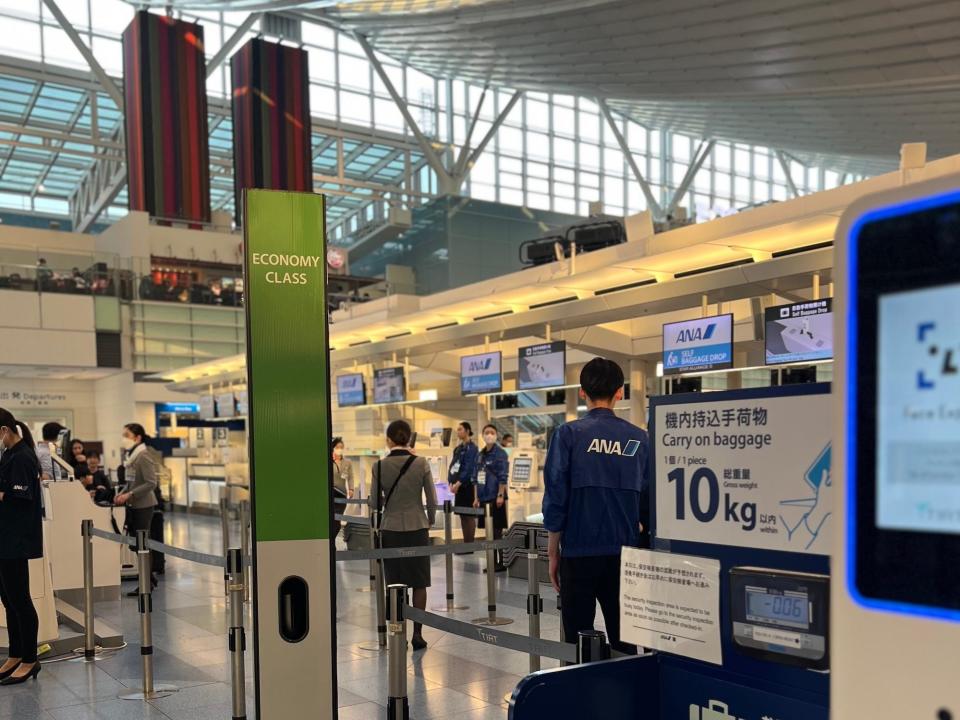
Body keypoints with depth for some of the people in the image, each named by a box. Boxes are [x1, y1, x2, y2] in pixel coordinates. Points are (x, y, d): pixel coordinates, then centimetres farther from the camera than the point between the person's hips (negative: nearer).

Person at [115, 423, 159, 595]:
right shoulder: (131, 455, 10)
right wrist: (122, 493, 3)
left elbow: (151, 483, -20)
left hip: (143, 505, -8)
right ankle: (150, 578, 24)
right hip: (133, 505, 8)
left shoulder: (144, 456, -16)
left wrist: (129, 494, -22)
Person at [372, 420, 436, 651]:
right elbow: (432, 500, -3)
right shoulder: (421, 464, -7)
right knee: (419, 583, 10)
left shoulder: (380, 466, -6)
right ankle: (417, 634, 10)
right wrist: (430, 522, 14)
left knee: (394, 585, 10)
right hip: (417, 528, 0)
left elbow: (375, 501, 1)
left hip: (390, 530, 1)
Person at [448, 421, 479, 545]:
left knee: (469, 516, -4)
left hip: (467, 485, -8)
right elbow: (453, 466, 13)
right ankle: (466, 544, 17)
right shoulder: (458, 448, 15)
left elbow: (469, 468, -18)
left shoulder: (472, 448, -10)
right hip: (459, 485, 8)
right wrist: (451, 482, 0)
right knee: (462, 515, 11)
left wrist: (458, 483, -21)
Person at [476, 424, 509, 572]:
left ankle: (501, 562, 2)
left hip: (495, 498, -7)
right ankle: (493, 561, 17)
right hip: (484, 498, 7)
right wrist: (477, 497, 16)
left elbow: (503, 476, -13)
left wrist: (500, 496, -18)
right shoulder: (481, 454, 13)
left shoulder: (500, 453, -7)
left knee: (497, 532, -4)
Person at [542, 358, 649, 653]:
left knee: (578, 641, 6)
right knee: (624, 640, 11)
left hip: (580, 551, -2)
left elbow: (555, 497, -7)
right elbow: (649, 496, 6)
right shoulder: (639, 438, 1)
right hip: (626, 553, 3)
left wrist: (553, 552, 3)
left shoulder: (569, 434, -7)